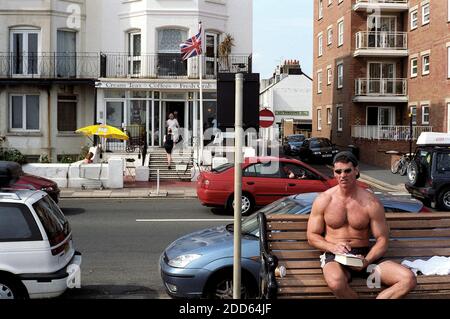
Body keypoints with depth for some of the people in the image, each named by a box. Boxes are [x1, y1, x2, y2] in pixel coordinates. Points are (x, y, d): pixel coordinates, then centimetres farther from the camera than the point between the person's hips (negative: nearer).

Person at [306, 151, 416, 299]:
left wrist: (366, 261, -17)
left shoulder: (371, 203, -2)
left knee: (408, 279, -21)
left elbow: (382, 240, 1)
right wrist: (332, 247, -16)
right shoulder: (323, 200, 0)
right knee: (336, 282, -41)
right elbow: (312, 236, 5)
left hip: (365, 254, 2)